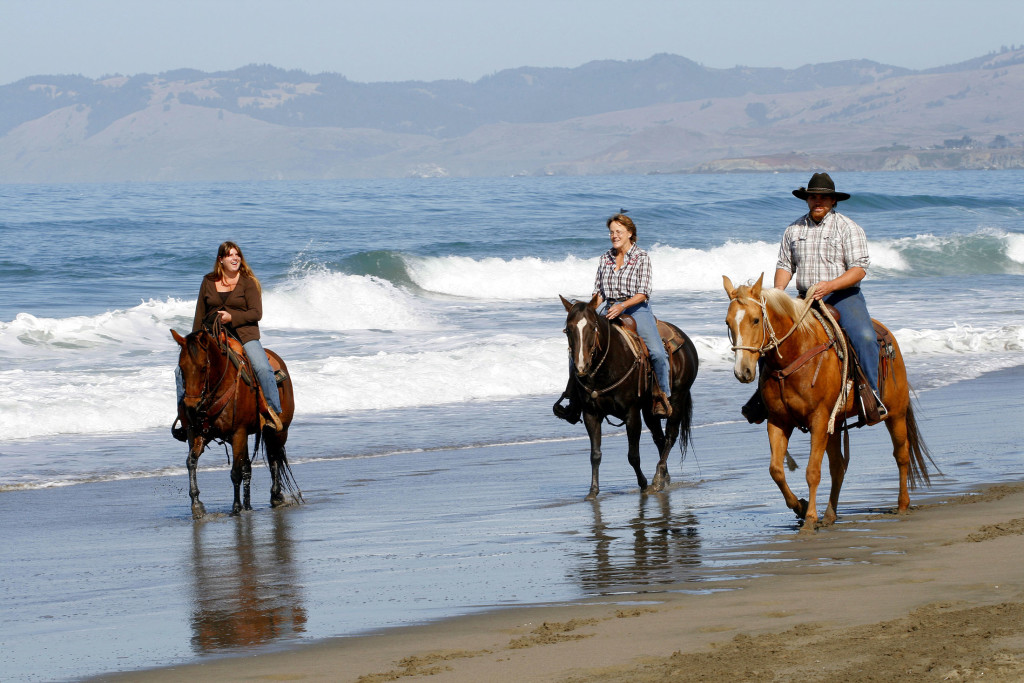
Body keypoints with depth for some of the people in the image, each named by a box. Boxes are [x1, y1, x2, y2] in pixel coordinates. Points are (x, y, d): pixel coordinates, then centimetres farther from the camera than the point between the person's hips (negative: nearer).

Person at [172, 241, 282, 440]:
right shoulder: (208, 283, 11)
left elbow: (256, 313, -7)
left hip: (244, 334, -3)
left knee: (262, 368, -27)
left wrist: (232, 317, -20)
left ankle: (273, 412, -16)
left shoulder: (248, 282, 1)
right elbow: (200, 316, 15)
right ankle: (183, 417, 2)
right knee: (182, 370, -10)